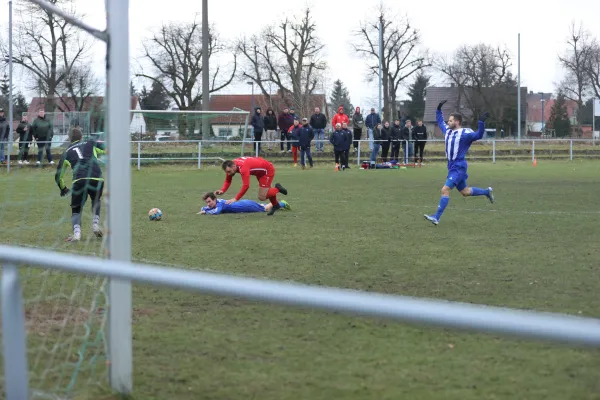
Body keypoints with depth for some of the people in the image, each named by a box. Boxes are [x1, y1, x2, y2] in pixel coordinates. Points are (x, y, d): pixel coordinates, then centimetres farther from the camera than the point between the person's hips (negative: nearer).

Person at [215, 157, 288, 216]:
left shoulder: (243, 167, -41)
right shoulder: (230, 166, -16)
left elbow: (246, 186, -43)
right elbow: (227, 181, -7)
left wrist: (235, 199, -41)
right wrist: (222, 190, -26)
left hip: (268, 170, -9)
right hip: (260, 171, 9)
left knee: (262, 197, -11)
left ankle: (277, 189, 10)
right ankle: (275, 205, 49)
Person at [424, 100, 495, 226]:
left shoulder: (465, 133, -14)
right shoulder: (448, 131, 9)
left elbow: (478, 135, -27)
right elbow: (440, 122, 28)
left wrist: (481, 122, -37)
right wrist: (439, 109, 23)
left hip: (458, 167, -9)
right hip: (452, 166, 9)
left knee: (445, 190, -17)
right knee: (465, 192, 19)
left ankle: (436, 217, -19)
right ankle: (487, 192, 39)